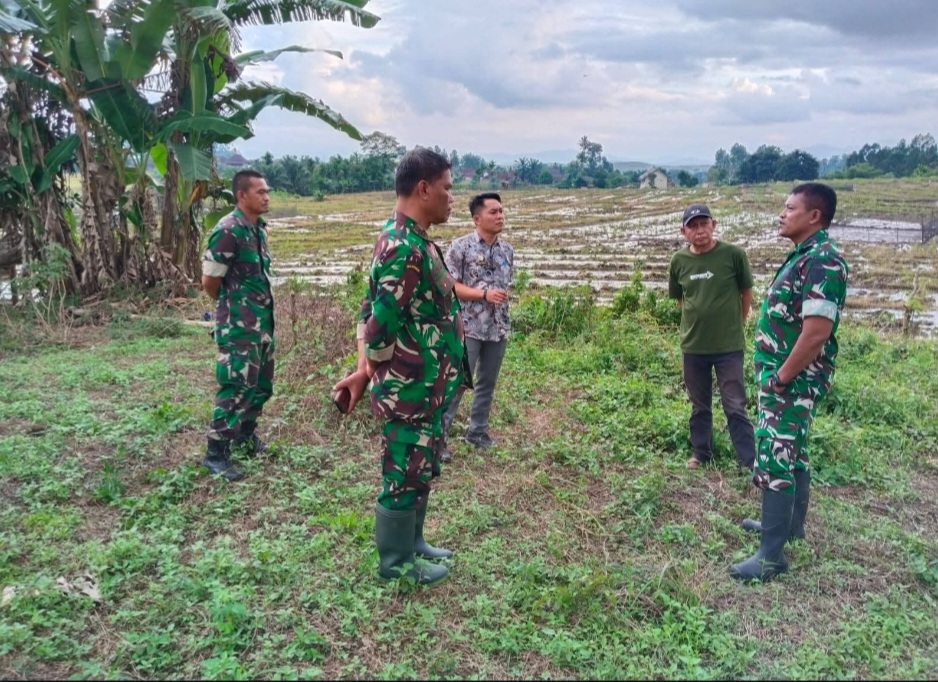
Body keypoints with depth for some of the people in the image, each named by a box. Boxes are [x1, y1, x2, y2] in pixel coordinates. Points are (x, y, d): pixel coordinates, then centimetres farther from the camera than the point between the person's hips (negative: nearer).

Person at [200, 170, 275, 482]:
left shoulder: (259, 228, 9)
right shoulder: (228, 231, -17)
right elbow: (209, 282, -13)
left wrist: (261, 307, 14)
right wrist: (232, 305, 3)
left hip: (262, 320, 9)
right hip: (238, 325, -9)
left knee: (262, 383, 18)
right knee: (237, 387, -6)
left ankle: (245, 435, 37)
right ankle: (215, 454, 6)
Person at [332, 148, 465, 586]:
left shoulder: (412, 240, 9)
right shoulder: (405, 248, -25)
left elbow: (371, 311, 12)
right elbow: (383, 326, -24)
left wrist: (365, 370, 6)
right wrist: (368, 374, -6)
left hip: (427, 388, 10)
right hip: (413, 390, -10)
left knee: (421, 471, 22)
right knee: (404, 476, 7)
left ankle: (411, 544, 40)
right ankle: (396, 563, 25)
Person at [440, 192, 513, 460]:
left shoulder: (507, 250, 9)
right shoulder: (460, 247, -8)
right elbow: (448, 286, -12)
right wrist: (484, 294, -19)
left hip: (498, 328, 6)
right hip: (468, 328, -6)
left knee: (487, 382, 14)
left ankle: (477, 431, 29)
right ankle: (438, 435, 5)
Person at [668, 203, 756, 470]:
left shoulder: (733, 254, -12)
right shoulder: (679, 261, -3)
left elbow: (746, 293, 2)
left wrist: (735, 326, 8)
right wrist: (699, 320, 10)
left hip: (729, 346, -3)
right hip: (692, 346, 3)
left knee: (735, 407, 2)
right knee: (699, 406, 17)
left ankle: (749, 462, 12)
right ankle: (701, 452, 33)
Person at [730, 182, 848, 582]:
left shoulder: (821, 262, -22)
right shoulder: (804, 256, 11)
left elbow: (816, 334, -27)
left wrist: (781, 379, -20)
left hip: (793, 381, -10)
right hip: (786, 377, 10)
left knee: (774, 460, -7)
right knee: (792, 454, 21)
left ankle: (772, 555, 1)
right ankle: (791, 525, 36)